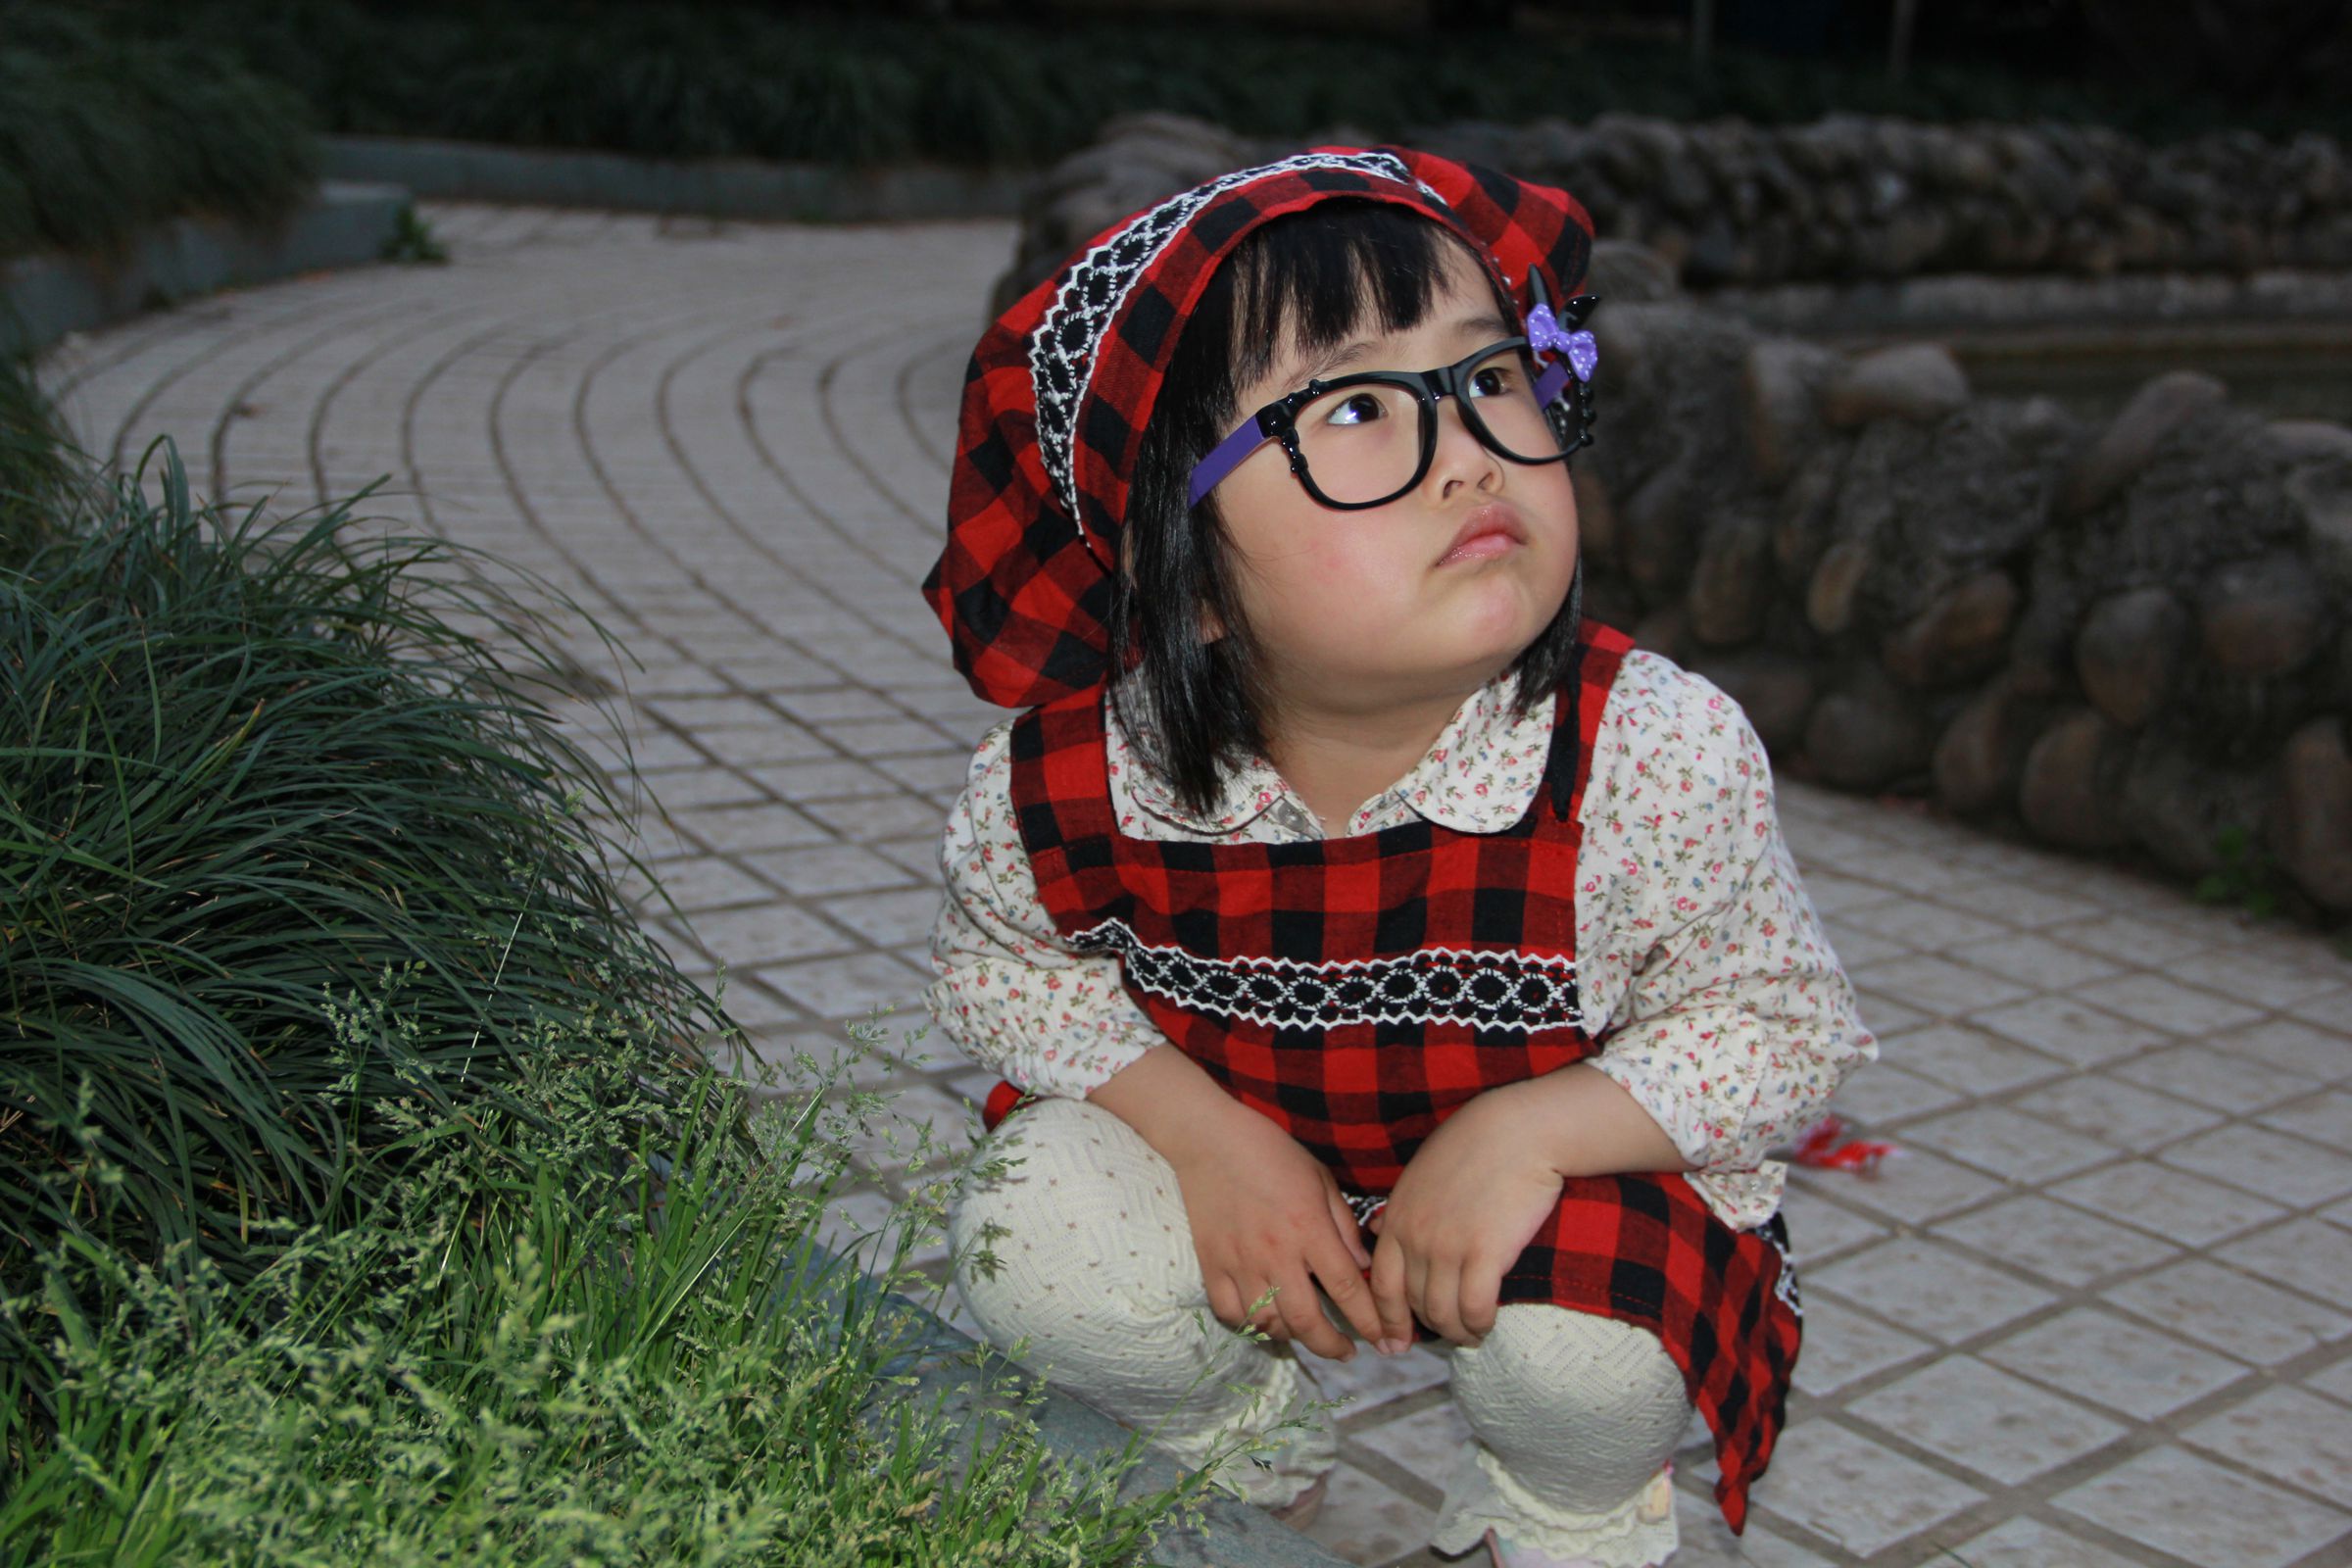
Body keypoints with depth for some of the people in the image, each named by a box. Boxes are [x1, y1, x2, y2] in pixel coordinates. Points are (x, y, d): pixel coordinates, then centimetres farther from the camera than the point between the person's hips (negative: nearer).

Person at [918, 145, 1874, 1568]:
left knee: (1585, 1347, -30)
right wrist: (1202, 1131, -22)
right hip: (1245, 1150, 2)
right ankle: (1248, 1442, 17)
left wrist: (1532, 1127, -32)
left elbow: (1787, 1026, -17)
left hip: (1576, 1176, -1)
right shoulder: (1067, 788, -26)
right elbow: (1002, 967, -6)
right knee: (1039, 1242, -21)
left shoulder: (1659, 758, -31)